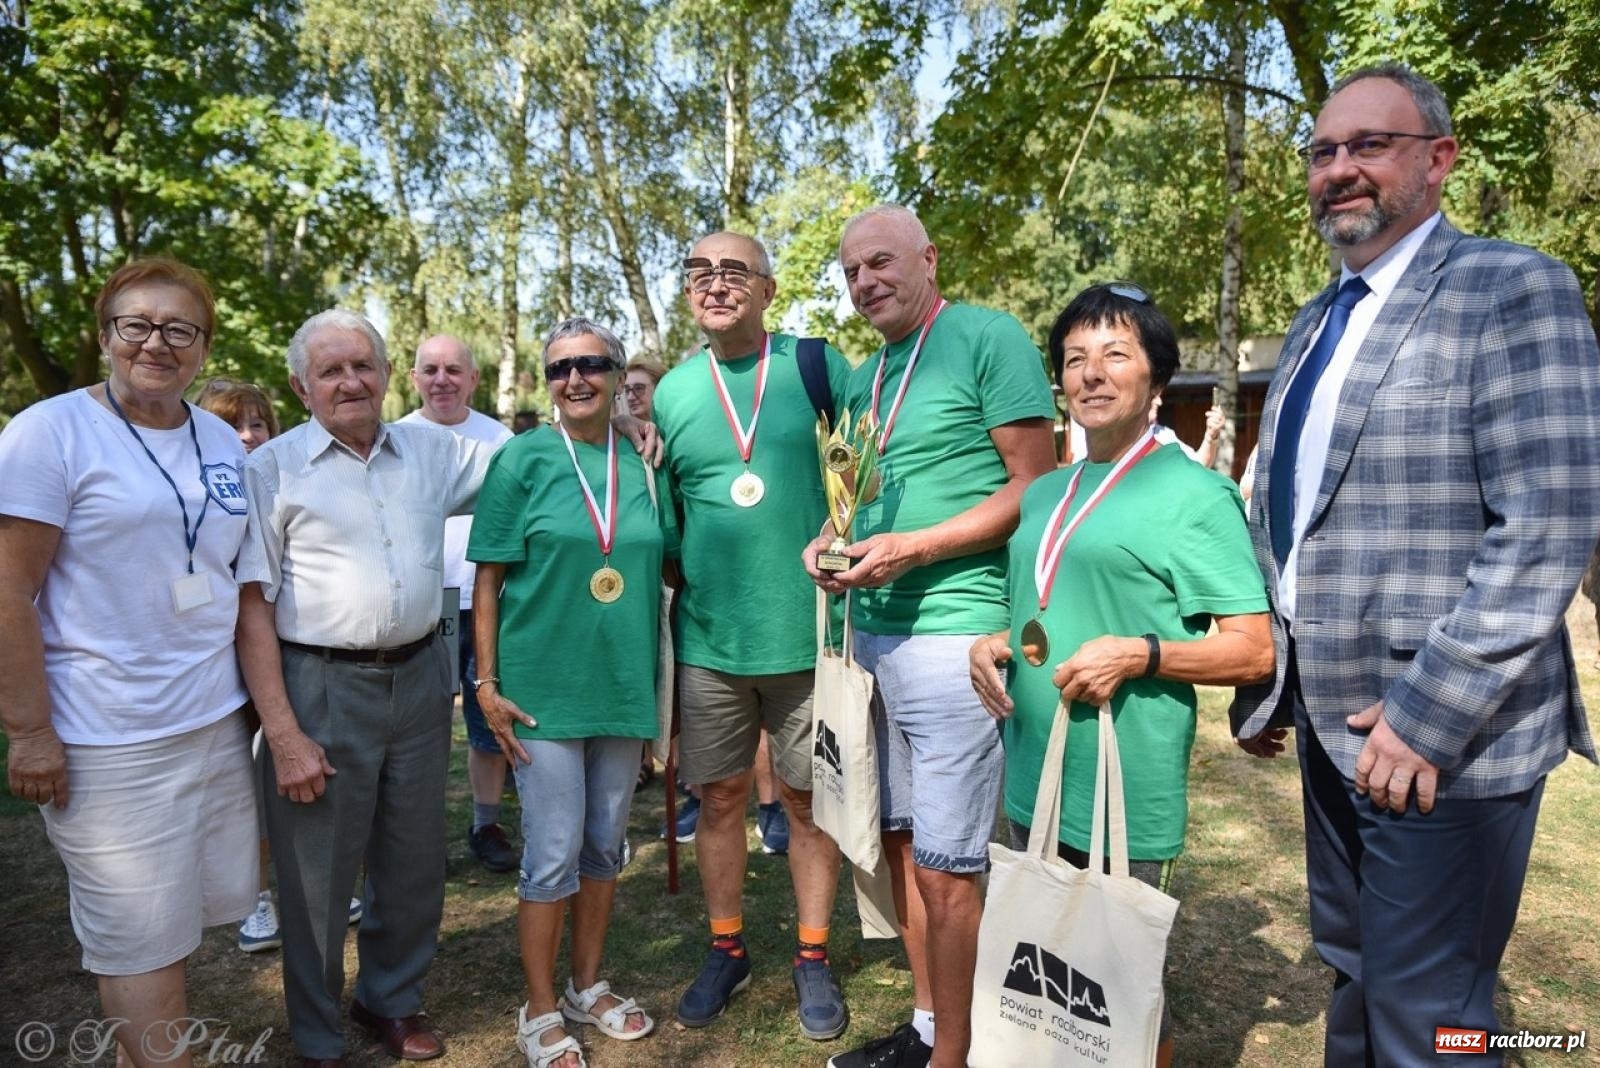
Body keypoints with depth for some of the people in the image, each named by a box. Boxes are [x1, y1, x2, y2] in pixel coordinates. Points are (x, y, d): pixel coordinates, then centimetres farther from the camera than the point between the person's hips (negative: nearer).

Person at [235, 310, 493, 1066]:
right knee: (318, 874, 11)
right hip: (321, 688, -4)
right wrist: (283, 732, -13)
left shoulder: (432, 450, 6)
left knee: (414, 862, 17)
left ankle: (392, 999, 41)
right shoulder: (271, 468, -5)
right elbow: (251, 606, -8)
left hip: (419, 679, 4)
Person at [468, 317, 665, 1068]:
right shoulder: (522, 459, -5)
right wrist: (487, 683, -10)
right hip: (543, 687, -4)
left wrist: (656, 678, 10)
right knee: (553, 854, 2)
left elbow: (663, 566, 13)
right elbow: (488, 581, -5)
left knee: (605, 844, 15)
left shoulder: (644, 464, 5)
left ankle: (588, 986, 34)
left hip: (623, 685, 4)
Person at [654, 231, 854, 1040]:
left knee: (809, 799, 11)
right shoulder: (672, 392, 5)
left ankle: (812, 959, 29)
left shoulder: (816, 365, -2)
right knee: (719, 799, 13)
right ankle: (726, 951, 33)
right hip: (708, 637, 2)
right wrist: (681, 593, 7)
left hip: (807, 629, -2)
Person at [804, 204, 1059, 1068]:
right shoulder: (862, 377, 16)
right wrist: (834, 542, 2)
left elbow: (1035, 487, -11)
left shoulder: (990, 337, -6)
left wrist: (911, 550, -19)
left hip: (952, 631, -7)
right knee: (901, 839, 16)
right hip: (873, 631, 8)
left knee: (945, 865, 0)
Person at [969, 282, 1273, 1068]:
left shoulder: (1193, 493, -8)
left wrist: (1140, 654, -24)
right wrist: (990, 644, 0)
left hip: (1124, 793, -7)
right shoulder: (1043, 494, 12)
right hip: (1032, 784, 7)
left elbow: (1254, 651, -10)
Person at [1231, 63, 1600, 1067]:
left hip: (1443, 735, -7)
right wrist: (1259, 683, 12)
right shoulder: (1316, 322, 13)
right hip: (1329, 721, 7)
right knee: (1353, 974, 23)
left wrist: (1428, 716, -22)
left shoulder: (1514, 289, -9)